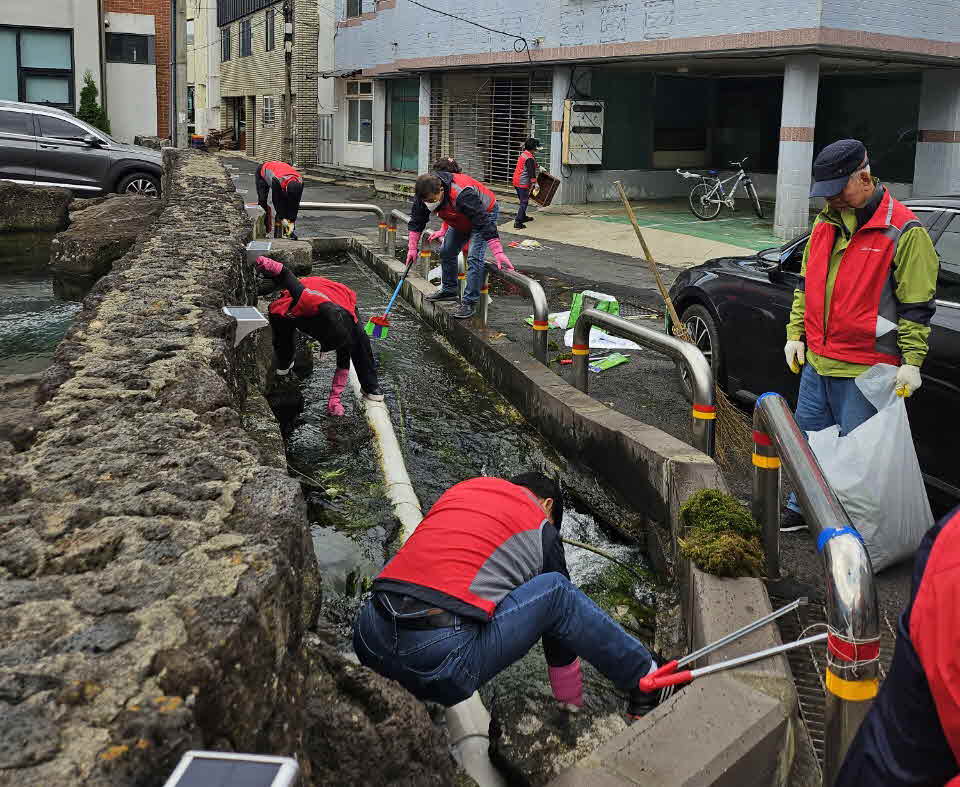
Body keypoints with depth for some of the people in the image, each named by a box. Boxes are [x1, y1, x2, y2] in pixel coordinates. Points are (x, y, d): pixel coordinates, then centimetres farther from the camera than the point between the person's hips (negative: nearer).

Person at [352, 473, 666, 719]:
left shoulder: (461, 488, 26)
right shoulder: (541, 529, 13)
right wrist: (572, 705, 38)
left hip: (366, 640, 6)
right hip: (438, 664, -5)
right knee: (556, 589, 9)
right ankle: (646, 684, 19)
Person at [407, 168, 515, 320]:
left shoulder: (463, 194, -42)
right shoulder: (424, 195, -21)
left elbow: (484, 223, -41)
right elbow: (416, 222, -6)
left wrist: (498, 253, -43)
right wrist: (412, 248, -12)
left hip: (484, 214, -7)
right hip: (461, 220, 8)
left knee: (474, 257, -20)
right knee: (446, 252, 10)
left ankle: (469, 302, -16)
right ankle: (449, 290, 30)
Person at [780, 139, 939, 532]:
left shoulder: (904, 232, -11)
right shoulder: (826, 223, 9)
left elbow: (917, 306, -10)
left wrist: (911, 361, -13)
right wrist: (795, 333, 13)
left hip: (865, 367, -7)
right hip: (816, 359, 7)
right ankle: (802, 509, 31)